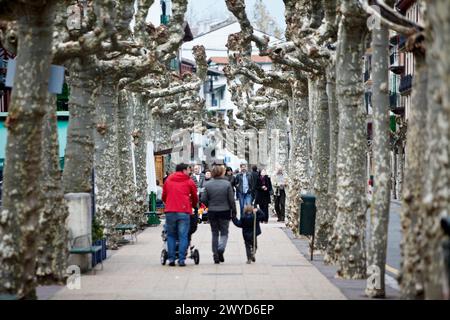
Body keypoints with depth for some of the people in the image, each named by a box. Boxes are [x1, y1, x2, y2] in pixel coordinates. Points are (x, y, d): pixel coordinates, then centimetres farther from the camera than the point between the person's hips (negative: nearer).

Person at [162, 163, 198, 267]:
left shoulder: (168, 180, 14)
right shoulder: (189, 182, 7)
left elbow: (163, 196, 20)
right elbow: (195, 198, 16)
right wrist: (194, 206, 36)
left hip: (170, 211, 2)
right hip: (184, 211, -2)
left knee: (171, 235, 11)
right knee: (183, 236, 1)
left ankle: (171, 259, 6)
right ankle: (181, 259, -2)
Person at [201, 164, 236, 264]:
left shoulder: (207, 185, -3)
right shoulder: (227, 184, -8)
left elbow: (203, 200, -2)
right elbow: (231, 200, -6)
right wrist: (233, 212, 4)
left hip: (212, 212, 2)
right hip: (224, 212, -2)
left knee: (215, 234, 12)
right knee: (224, 232, 9)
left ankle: (215, 255, 10)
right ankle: (221, 249, -16)